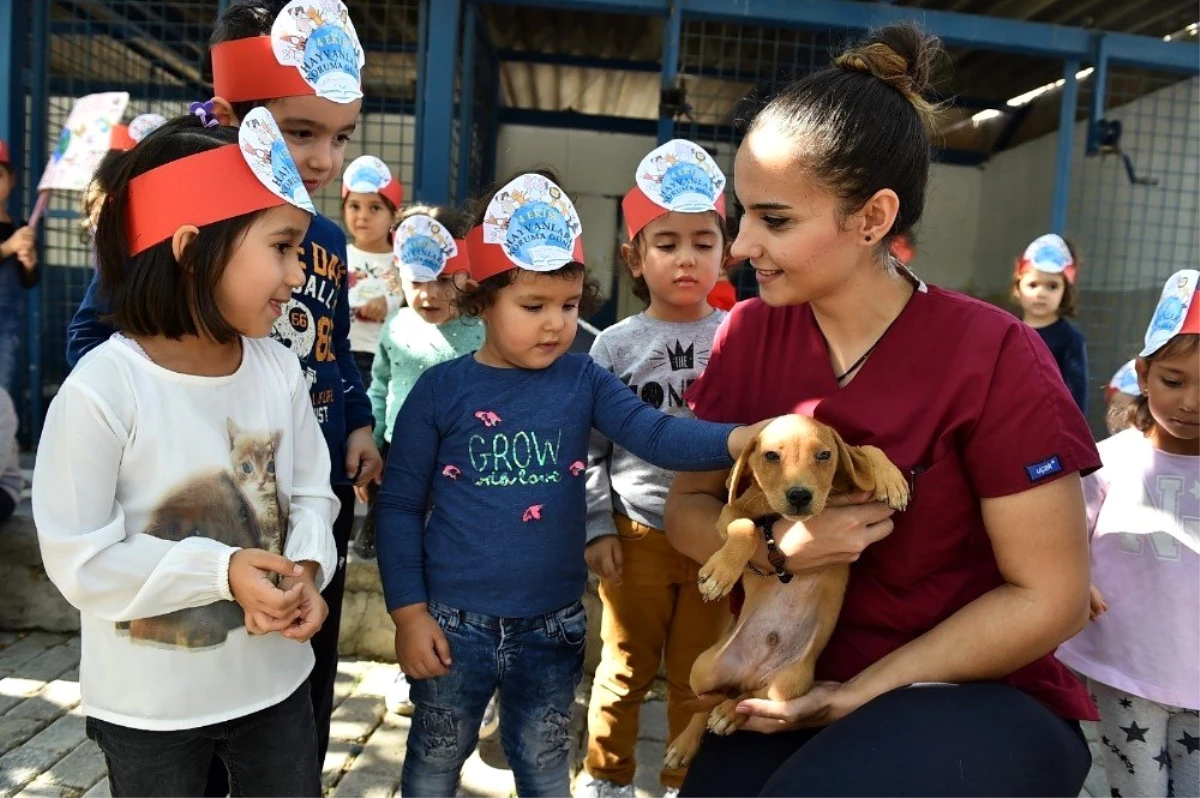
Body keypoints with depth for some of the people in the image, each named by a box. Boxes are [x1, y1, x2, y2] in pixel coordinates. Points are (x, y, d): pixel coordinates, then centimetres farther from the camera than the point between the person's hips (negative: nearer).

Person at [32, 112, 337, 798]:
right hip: (148, 704, -4)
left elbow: (311, 491, 0)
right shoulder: (103, 388, -23)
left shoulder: (280, 368, -8)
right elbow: (80, 559, -19)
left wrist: (306, 569, -17)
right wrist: (221, 572, -27)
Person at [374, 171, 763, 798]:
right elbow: (400, 506, -5)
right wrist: (408, 611, -7)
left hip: (552, 623, 2)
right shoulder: (442, 389, -9)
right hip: (455, 621, -1)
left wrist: (742, 439, -37)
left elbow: (655, 433, -19)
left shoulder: (584, 381, -4)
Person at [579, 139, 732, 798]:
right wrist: (598, 529, -4)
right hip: (637, 536, 0)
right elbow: (589, 449, 0)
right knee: (625, 671, 15)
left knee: (699, 677, 16)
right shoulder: (615, 345, -3)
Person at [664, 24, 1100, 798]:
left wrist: (856, 695, -14)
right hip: (796, 684, 4)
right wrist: (776, 548, -20)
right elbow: (687, 509, 1)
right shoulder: (748, 334, -5)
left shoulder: (992, 356, -18)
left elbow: (1049, 599, -13)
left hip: (982, 698, -3)